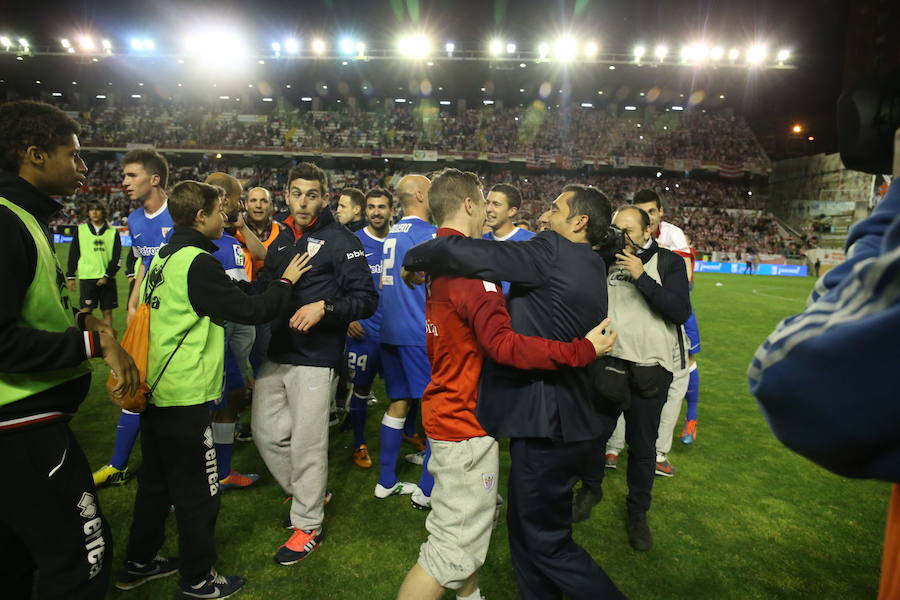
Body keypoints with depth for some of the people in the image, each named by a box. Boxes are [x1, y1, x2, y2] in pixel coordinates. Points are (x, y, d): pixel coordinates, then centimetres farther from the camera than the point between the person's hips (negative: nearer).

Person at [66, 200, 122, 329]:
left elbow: (117, 257, 3)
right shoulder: (80, 230, 6)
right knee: (86, 311, -5)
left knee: (107, 311, 4)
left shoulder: (113, 232, 6)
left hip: (107, 278, 1)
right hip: (87, 277, -1)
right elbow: (73, 254, 9)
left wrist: (107, 276, -6)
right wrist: (70, 276, 6)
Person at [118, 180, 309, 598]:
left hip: (156, 388, 9)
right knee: (198, 490, 5)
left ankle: (139, 563, 38)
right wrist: (286, 281, -5)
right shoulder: (198, 263, -19)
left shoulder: (164, 257, 8)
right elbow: (250, 310, -19)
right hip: (185, 395, -9)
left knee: (156, 479, 22)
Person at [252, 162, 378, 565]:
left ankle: (308, 525, 20)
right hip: (276, 354, 7)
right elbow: (264, 289, 23)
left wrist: (324, 308, -25)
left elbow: (366, 299, -13)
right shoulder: (281, 241, 14)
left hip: (315, 358, -7)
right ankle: (303, 492, 37)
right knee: (266, 432, 13)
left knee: (307, 442, 0)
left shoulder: (341, 241, -8)